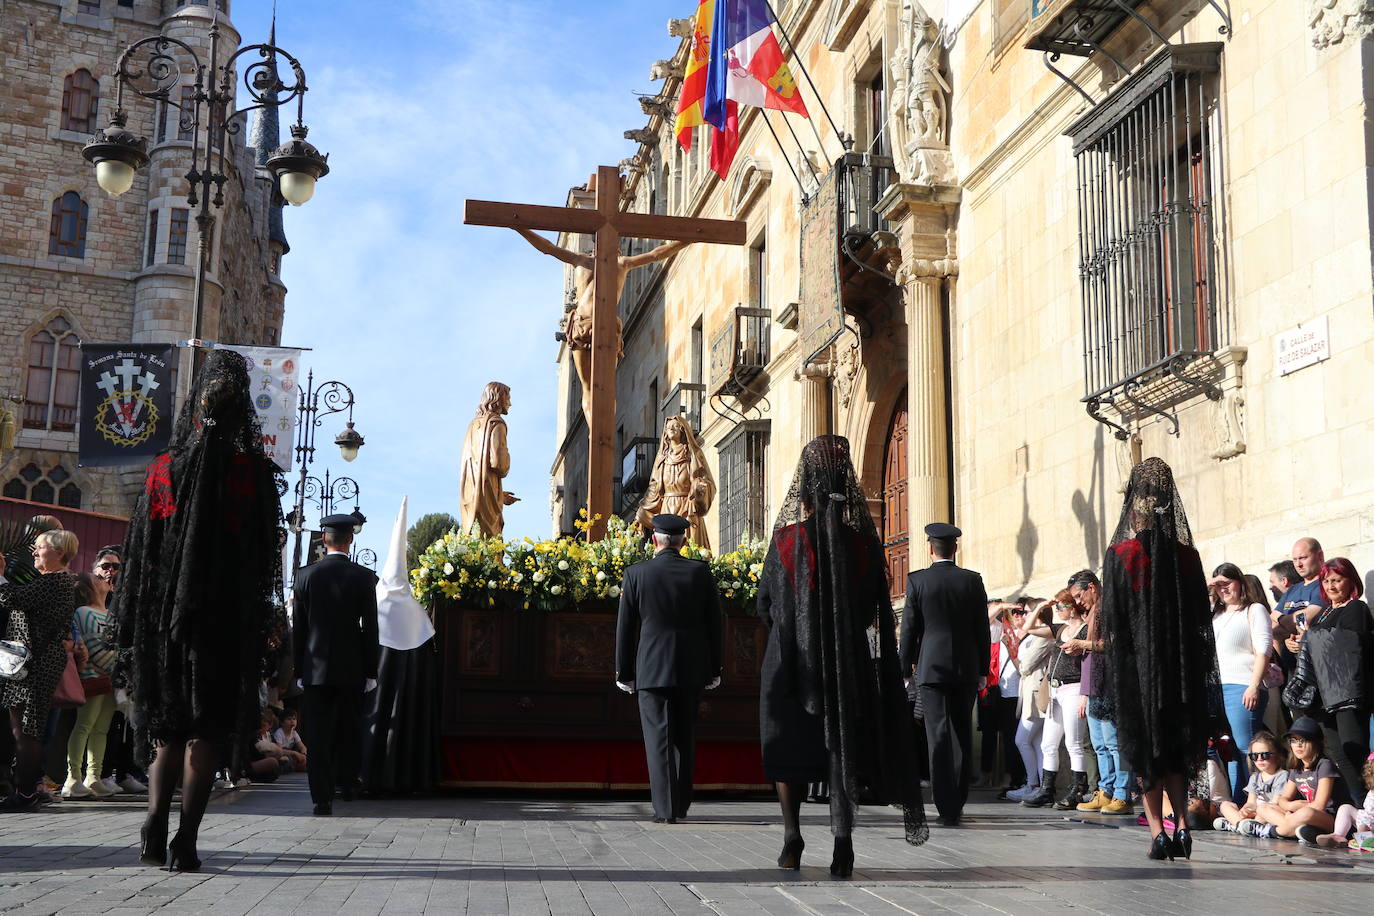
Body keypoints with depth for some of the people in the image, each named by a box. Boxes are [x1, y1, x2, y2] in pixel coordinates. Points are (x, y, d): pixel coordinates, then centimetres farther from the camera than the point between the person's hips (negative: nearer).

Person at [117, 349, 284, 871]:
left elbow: (138, 550, 6)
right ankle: (184, 844, -3)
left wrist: (133, 625, 10)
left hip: (164, 613, 3)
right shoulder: (254, 471, -4)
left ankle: (155, 833, 8)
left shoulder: (164, 467, 6)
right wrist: (260, 628, 2)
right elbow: (266, 557, -4)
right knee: (207, 732, 1)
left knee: (169, 729, 16)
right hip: (227, 620, -3)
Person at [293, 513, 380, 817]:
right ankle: (347, 783, 23)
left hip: (316, 667, 0)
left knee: (318, 735, 2)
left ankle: (322, 799, 0)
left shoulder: (305, 576, 0)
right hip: (352, 667, 0)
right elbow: (370, 628, -4)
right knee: (349, 731, 16)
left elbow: (298, 626, 2)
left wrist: (299, 669, 8)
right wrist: (371, 672, 1)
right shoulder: (364, 577, -4)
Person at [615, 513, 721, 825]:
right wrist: (713, 669, 11)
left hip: (652, 669, -2)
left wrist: (623, 671, 7)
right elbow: (714, 623, 3)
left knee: (659, 739, 1)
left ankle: (665, 808, -4)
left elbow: (625, 627, -1)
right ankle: (681, 807, 21)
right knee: (685, 738, 14)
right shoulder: (701, 572, 0)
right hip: (691, 670, 3)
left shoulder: (635, 574, -4)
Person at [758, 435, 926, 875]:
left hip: (792, 652, -1)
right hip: (851, 653, 1)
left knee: (788, 740, 11)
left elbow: (766, 599, -1)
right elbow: (880, 603, 0)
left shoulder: (788, 529, -6)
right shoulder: (861, 532, -2)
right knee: (844, 740, 7)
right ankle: (843, 840, 0)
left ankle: (792, 834, 4)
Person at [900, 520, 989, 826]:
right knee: (963, 735, 13)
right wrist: (983, 671, 11)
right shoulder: (973, 580, 2)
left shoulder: (917, 580, -3)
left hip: (932, 667, -2)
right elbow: (982, 628, 4)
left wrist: (906, 668, 8)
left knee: (939, 738, -2)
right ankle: (957, 803, 20)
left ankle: (947, 809, -6)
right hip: (967, 668, 2)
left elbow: (908, 628, -1)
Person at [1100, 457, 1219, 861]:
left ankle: (1157, 832, 1)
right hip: (1181, 660, 3)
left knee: (1145, 744, 4)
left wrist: (1115, 658, 1)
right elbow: (1202, 614, 5)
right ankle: (1181, 825, 8)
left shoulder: (1119, 552, -8)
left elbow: (1111, 618, -8)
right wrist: (1198, 665, 12)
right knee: (1178, 744, 14)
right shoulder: (1186, 554, 1)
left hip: (1136, 662, -3)